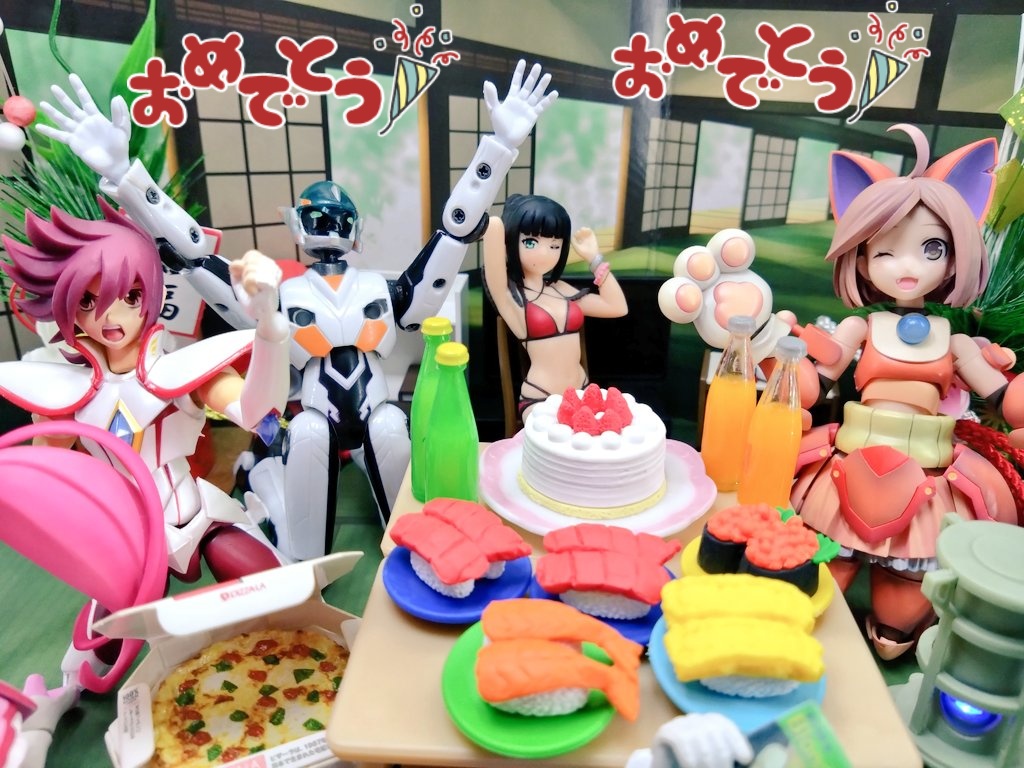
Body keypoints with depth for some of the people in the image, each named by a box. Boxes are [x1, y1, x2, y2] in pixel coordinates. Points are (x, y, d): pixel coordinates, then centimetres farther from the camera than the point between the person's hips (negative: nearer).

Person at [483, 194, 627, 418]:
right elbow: (493, 226, -23)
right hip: (539, 400, -6)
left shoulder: (560, 289, 11)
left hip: (581, 393, 7)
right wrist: (494, 227, 1)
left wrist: (594, 258, 13)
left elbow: (617, 307, 14)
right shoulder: (507, 292, -7)